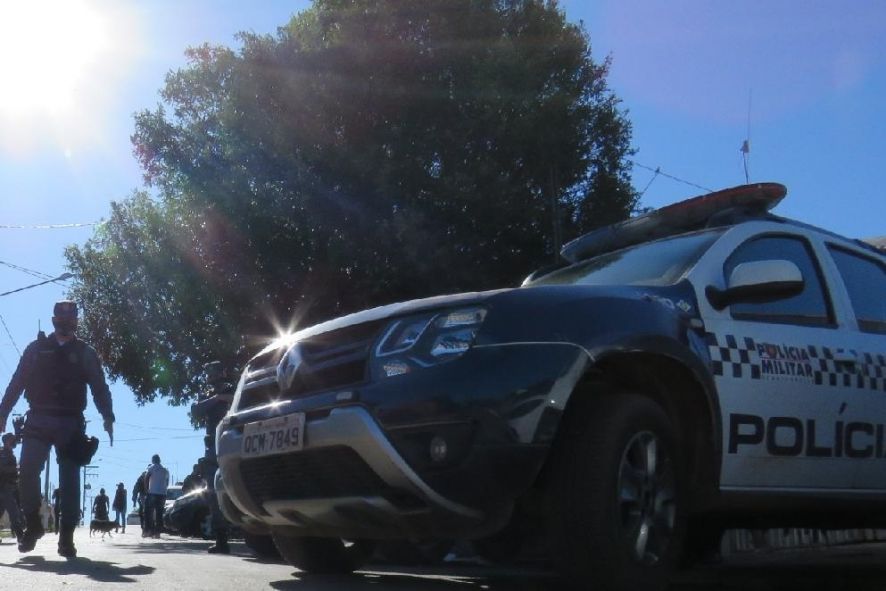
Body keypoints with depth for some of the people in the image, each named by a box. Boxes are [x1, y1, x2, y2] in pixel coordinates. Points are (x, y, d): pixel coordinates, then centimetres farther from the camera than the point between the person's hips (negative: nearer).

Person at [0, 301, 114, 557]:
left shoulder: (85, 353, 11)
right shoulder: (36, 348, 13)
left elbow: (99, 388, 5)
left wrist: (107, 417, -9)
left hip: (71, 424, 0)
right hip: (38, 420, 0)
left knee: (70, 480, -4)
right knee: (27, 470, -14)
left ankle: (66, 536, -1)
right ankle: (32, 524, 4)